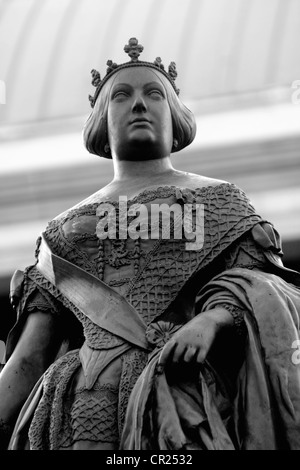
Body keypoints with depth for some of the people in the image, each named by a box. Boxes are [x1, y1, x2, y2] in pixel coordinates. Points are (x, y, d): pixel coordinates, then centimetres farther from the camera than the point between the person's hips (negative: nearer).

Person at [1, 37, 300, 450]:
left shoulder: (221, 200, 19)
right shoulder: (64, 232, 24)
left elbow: (263, 289, 4)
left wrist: (214, 319, -17)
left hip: (188, 392, -2)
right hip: (88, 398, 2)